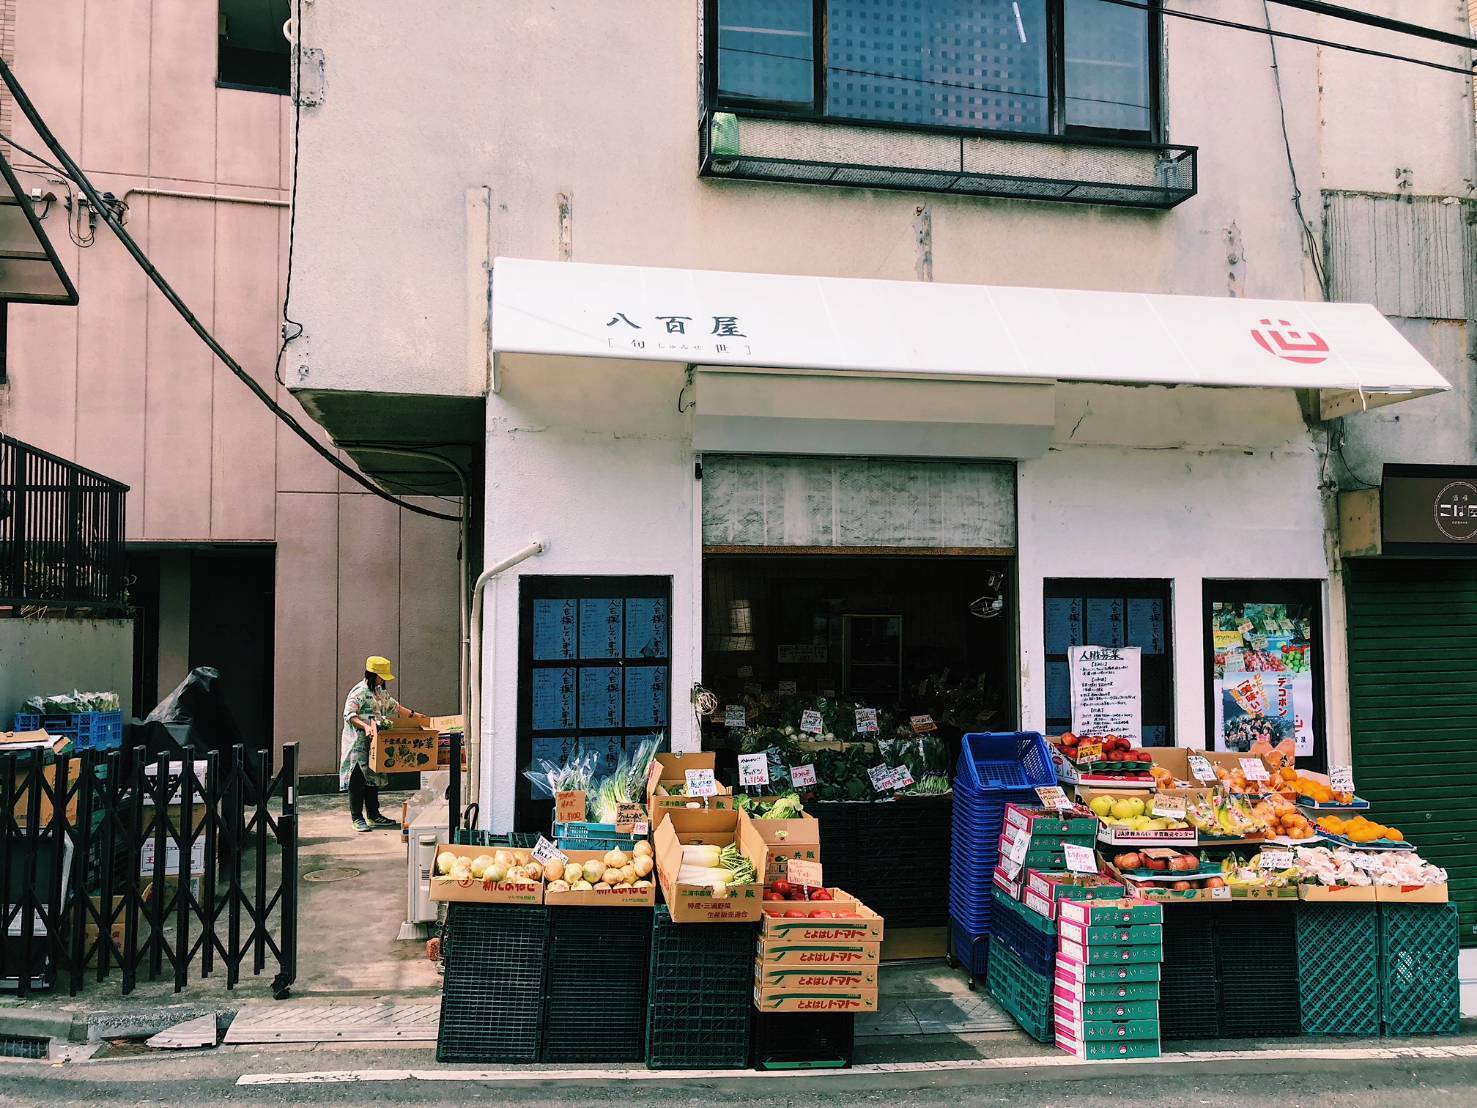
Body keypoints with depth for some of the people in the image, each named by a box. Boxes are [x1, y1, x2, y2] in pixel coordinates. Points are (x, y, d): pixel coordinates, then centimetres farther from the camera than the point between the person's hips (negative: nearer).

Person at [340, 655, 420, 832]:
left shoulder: (380, 691, 15)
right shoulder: (359, 692, -13)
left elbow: (393, 706, 29)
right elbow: (349, 715, -19)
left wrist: (412, 714, 25)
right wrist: (365, 726, -31)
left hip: (374, 744, 9)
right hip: (358, 743, -9)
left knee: (373, 777, 12)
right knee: (357, 779, -4)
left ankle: (373, 815, 20)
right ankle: (357, 818, 0)